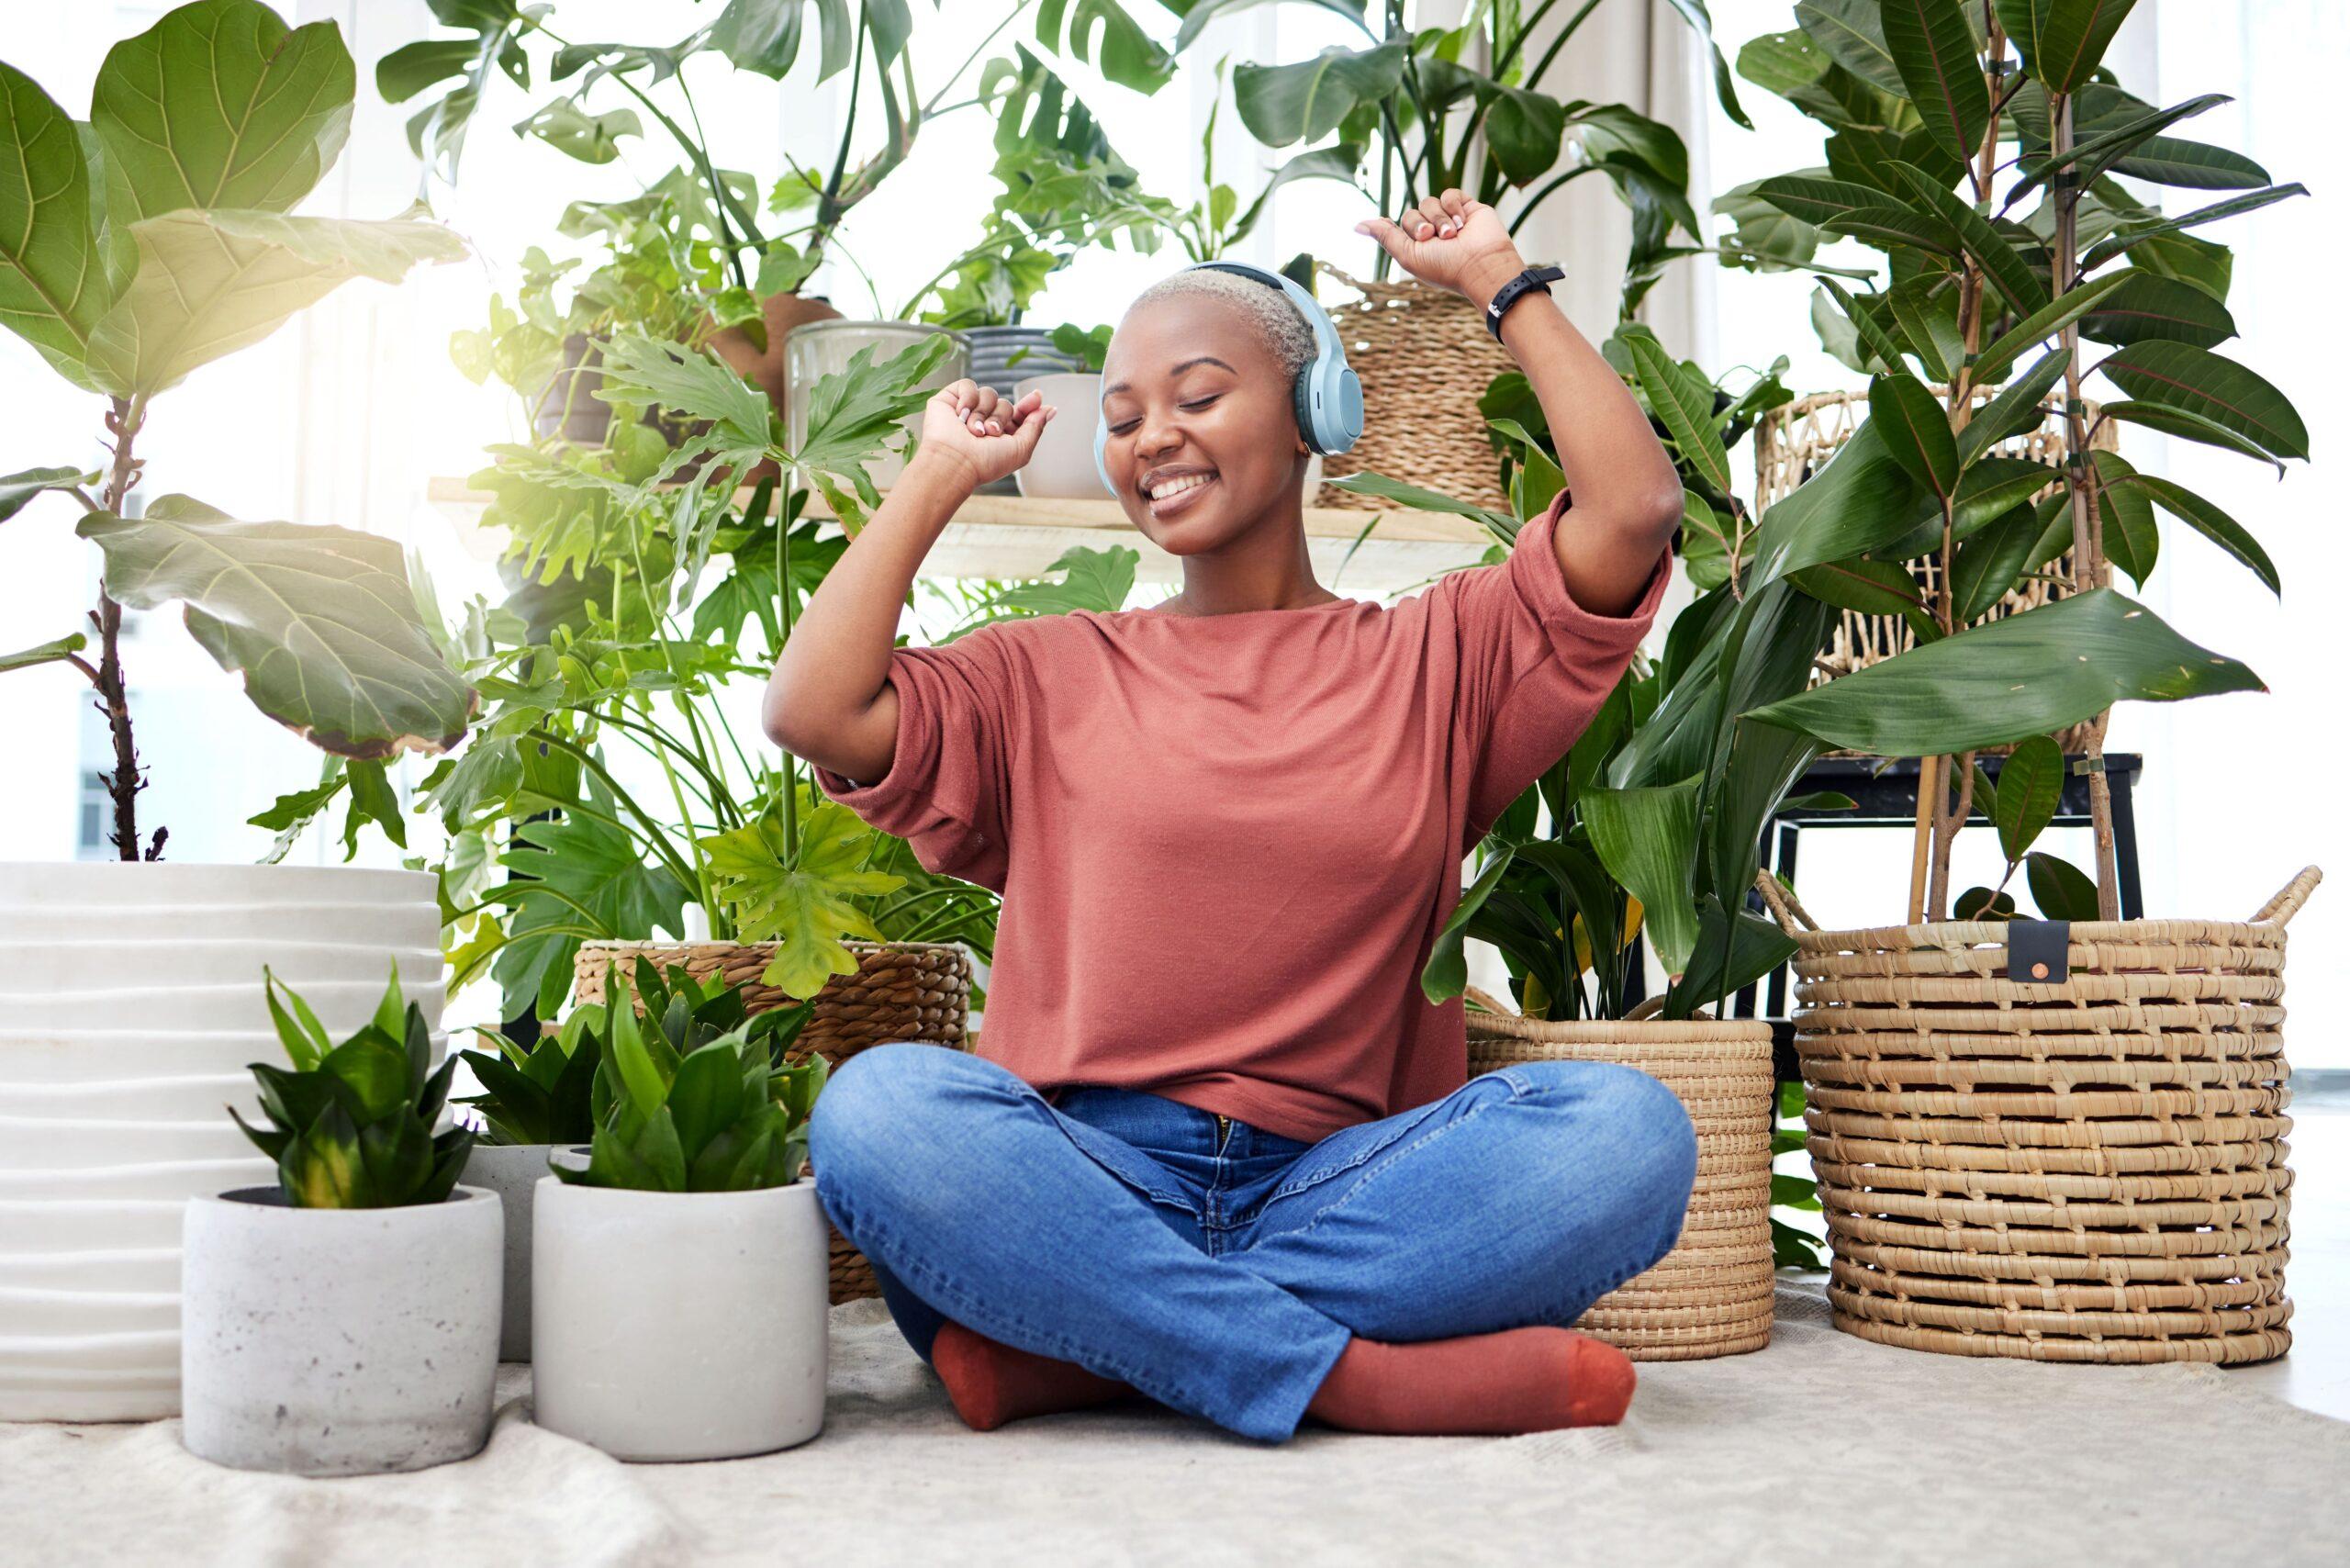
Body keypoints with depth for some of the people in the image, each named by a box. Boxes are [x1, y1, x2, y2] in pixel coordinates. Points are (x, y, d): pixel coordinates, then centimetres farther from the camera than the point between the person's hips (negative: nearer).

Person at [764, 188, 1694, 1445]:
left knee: (1628, 1127, -28)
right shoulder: (1049, 677, 16)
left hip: (1334, 1190, 1)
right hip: (1086, 1180, 0)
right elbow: (816, 714, 0)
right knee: (877, 1106, -32)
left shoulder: (1429, 659, 16)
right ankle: (1365, 1378, -28)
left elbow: (1635, 508, 2)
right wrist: (941, 476, 12)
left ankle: (1068, 1350, -26)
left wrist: (1499, 280, 13)